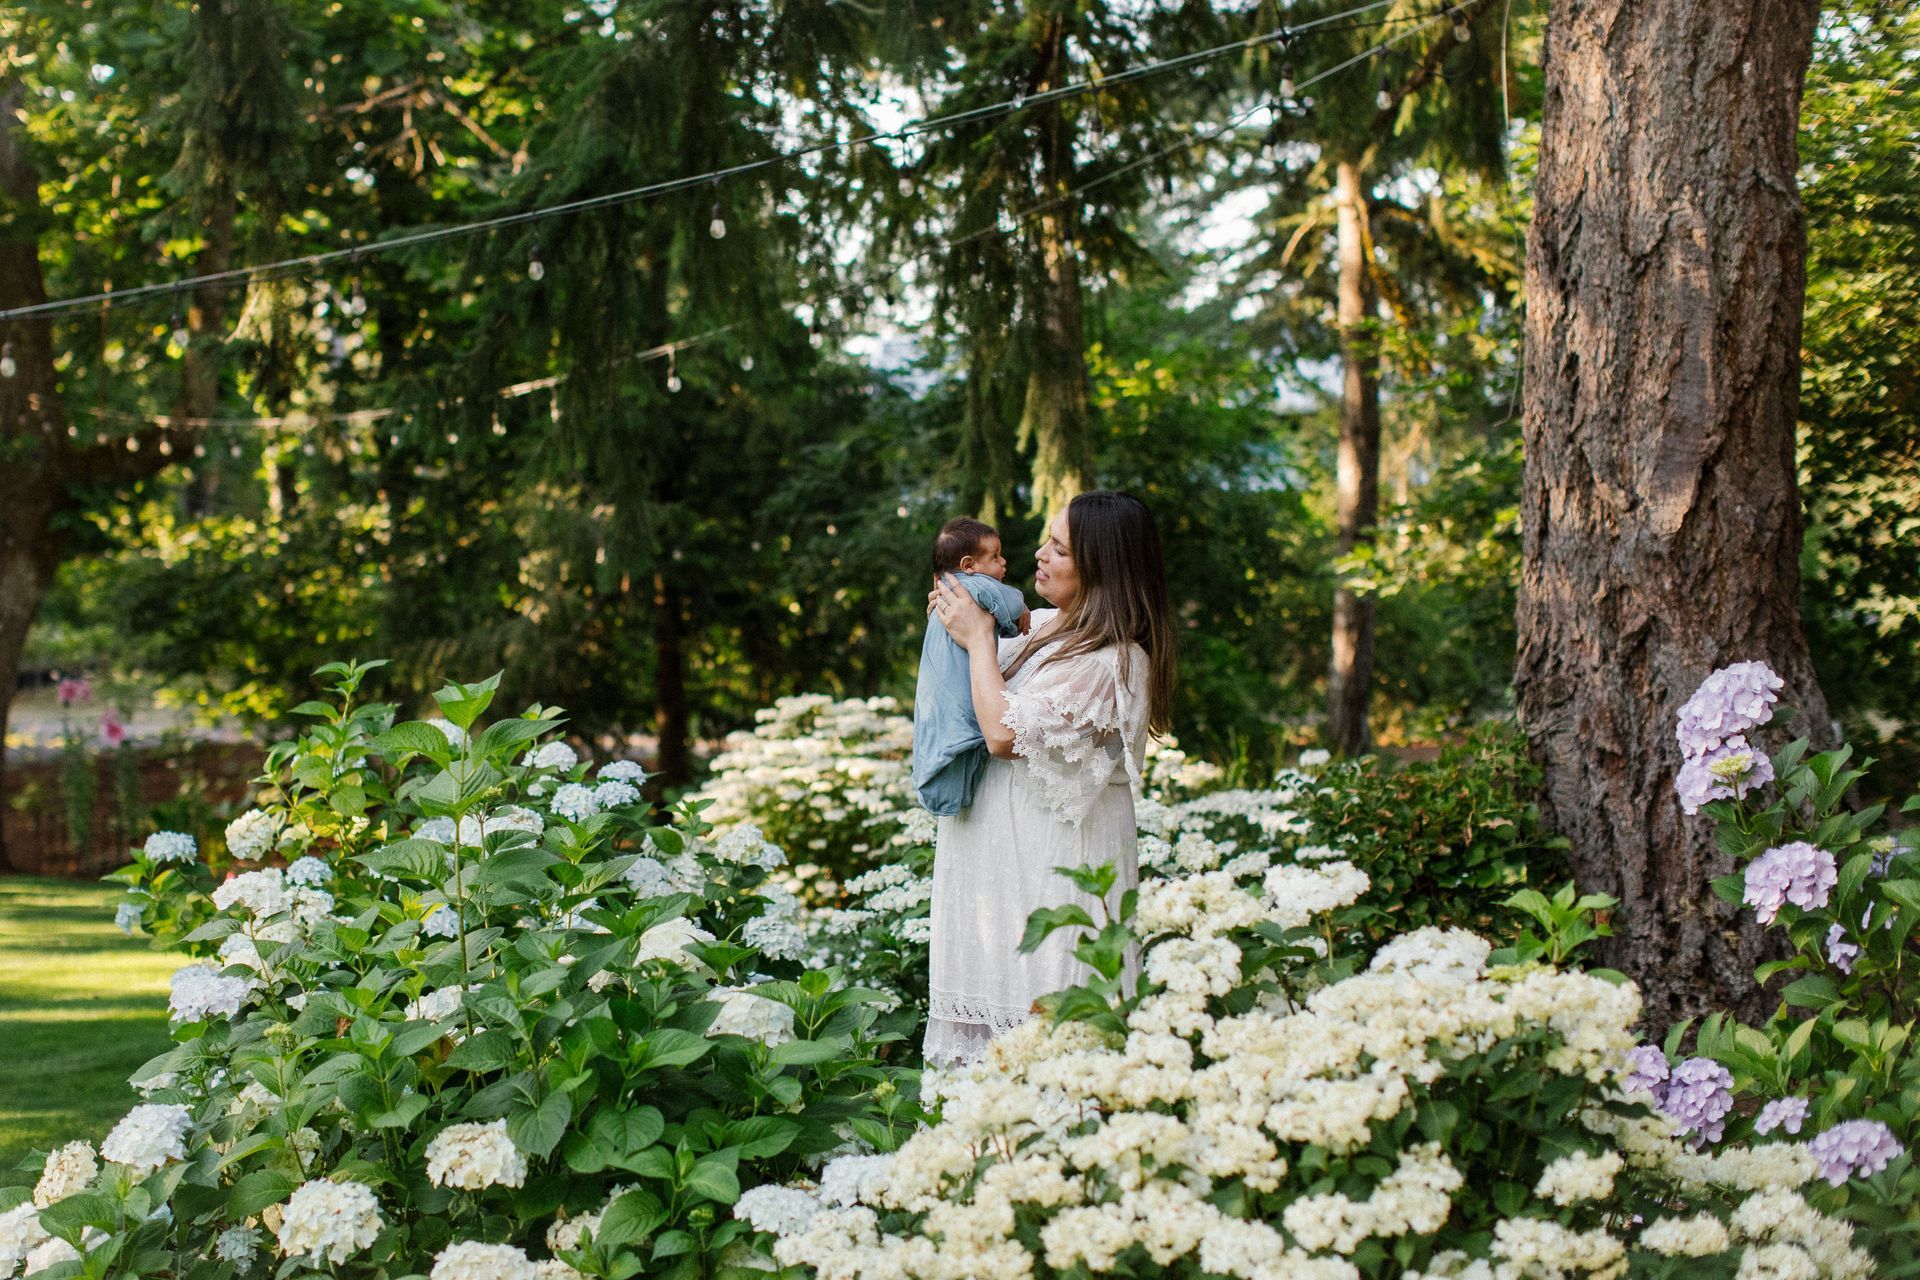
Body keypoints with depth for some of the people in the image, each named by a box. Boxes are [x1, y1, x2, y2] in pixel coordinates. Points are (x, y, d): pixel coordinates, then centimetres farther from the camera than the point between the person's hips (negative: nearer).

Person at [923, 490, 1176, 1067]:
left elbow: (1004, 733, -23)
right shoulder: (1048, 626, 8)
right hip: (1007, 844, 9)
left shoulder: (1111, 663, -20)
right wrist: (956, 619, 4)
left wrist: (978, 637, -12)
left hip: (1055, 862, -9)